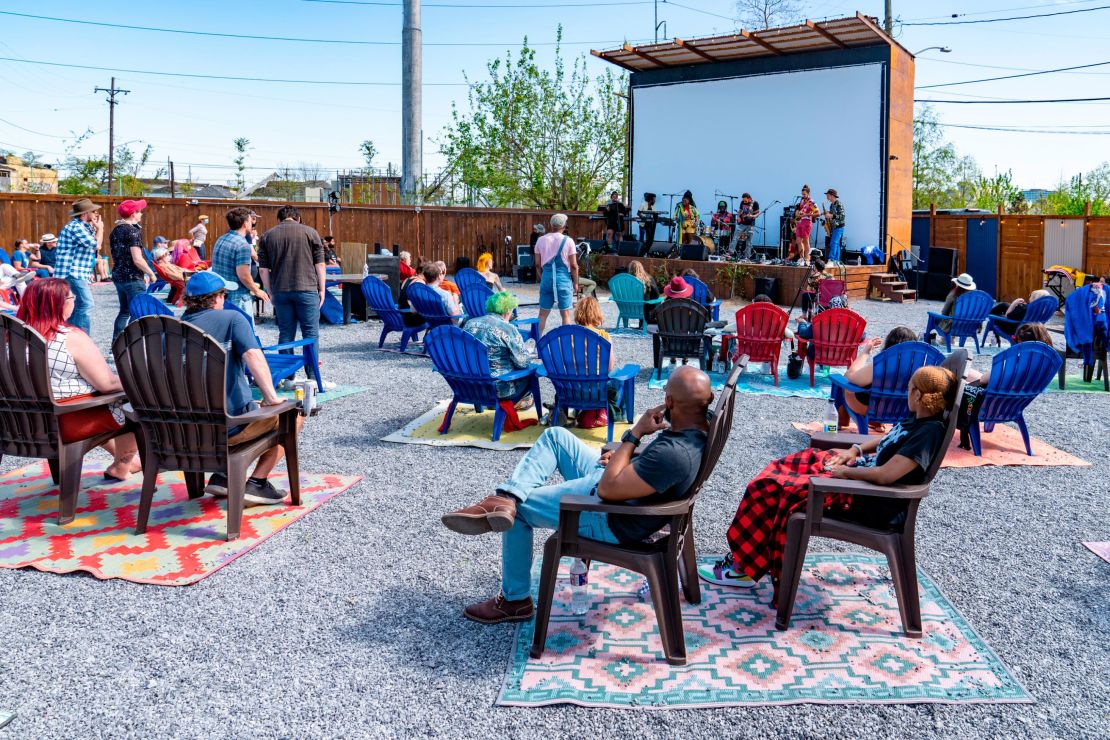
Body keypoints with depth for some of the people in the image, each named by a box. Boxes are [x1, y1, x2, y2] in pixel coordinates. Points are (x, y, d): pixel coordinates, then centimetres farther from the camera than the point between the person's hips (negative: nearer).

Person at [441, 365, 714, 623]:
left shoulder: (675, 455, -38)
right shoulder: (700, 423, -9)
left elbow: (607, 489, -30)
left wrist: (633, 434, -25)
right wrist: (619, 451, -4)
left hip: (610, 520, -9)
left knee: (518, 510, 7)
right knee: (555, 435, 9)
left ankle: (514, 600, 24)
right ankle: (505, 498, -7)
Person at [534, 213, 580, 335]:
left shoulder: (541, 240, 4)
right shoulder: (568, 241, -5)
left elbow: (537, 264, 7)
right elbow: (573, 265, -6)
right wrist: (575, 282, 5)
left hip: (546, 277, 3)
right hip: (563, 278, -3)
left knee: (543, 314, 10)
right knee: (565, 314, 4)